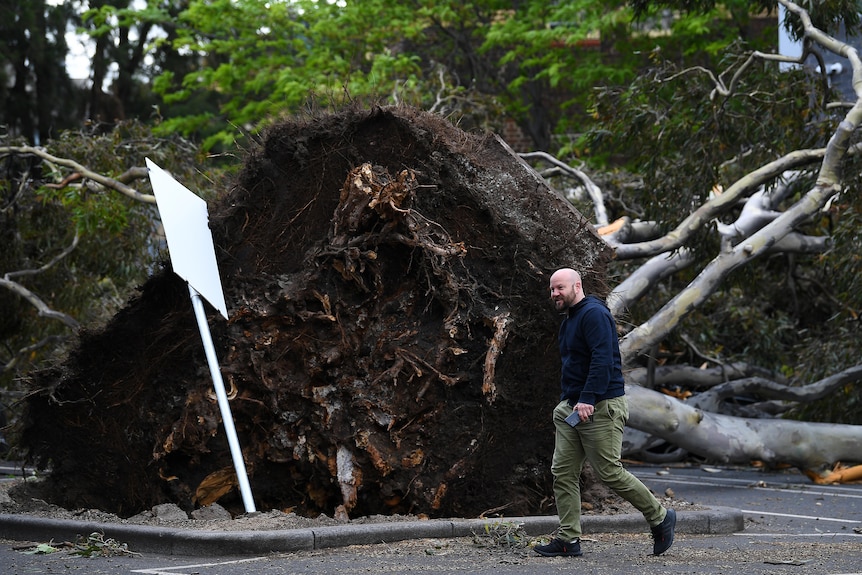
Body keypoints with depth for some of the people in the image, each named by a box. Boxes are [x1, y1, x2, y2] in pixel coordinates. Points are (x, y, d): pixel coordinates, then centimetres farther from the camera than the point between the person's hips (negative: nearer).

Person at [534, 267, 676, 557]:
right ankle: (568, 540, 5)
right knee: (563, 472, 3)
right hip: (571, 408, 10)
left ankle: (660, 518, 12)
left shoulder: (594, 314, -13)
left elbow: (603, 360, -23)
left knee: (610, 472, -6)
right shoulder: (568, 321, 19)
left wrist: (588, 399, -29)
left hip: (601, 408, -10)